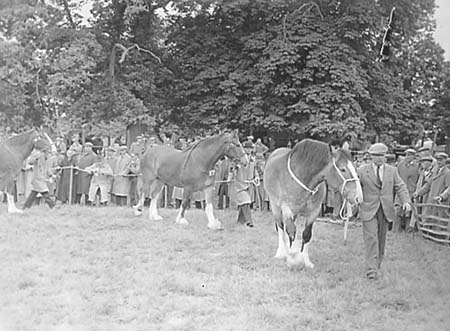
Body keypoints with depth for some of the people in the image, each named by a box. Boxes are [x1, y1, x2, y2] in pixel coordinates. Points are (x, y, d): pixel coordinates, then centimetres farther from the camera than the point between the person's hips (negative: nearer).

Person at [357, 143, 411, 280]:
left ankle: (377, 263, 26)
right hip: (369, 210, -3)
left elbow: (400, 187, 3)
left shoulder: (392, 170, 8)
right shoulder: (362, 170, 1)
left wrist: (406, 201, -13)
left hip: (386, 210, 3)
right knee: (371, 238, -11)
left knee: (381, 239, 10)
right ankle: (371, 270, -12)